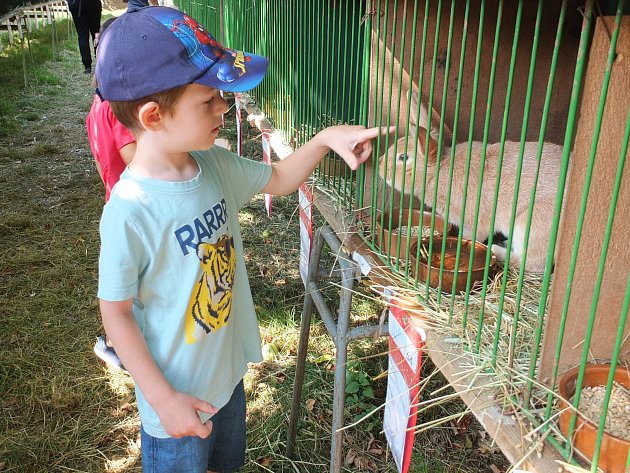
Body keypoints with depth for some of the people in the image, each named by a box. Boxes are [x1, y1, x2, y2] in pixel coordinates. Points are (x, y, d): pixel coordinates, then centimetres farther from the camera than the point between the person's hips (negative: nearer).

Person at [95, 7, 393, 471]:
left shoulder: (214, 164, -11)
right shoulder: (131, 211, -30)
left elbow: (279, 179, 7)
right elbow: (116, 311, -21)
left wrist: (325, 138, -9)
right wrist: (163, 399, -18)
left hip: (229, 369, 7)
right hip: (178, 394, -6)